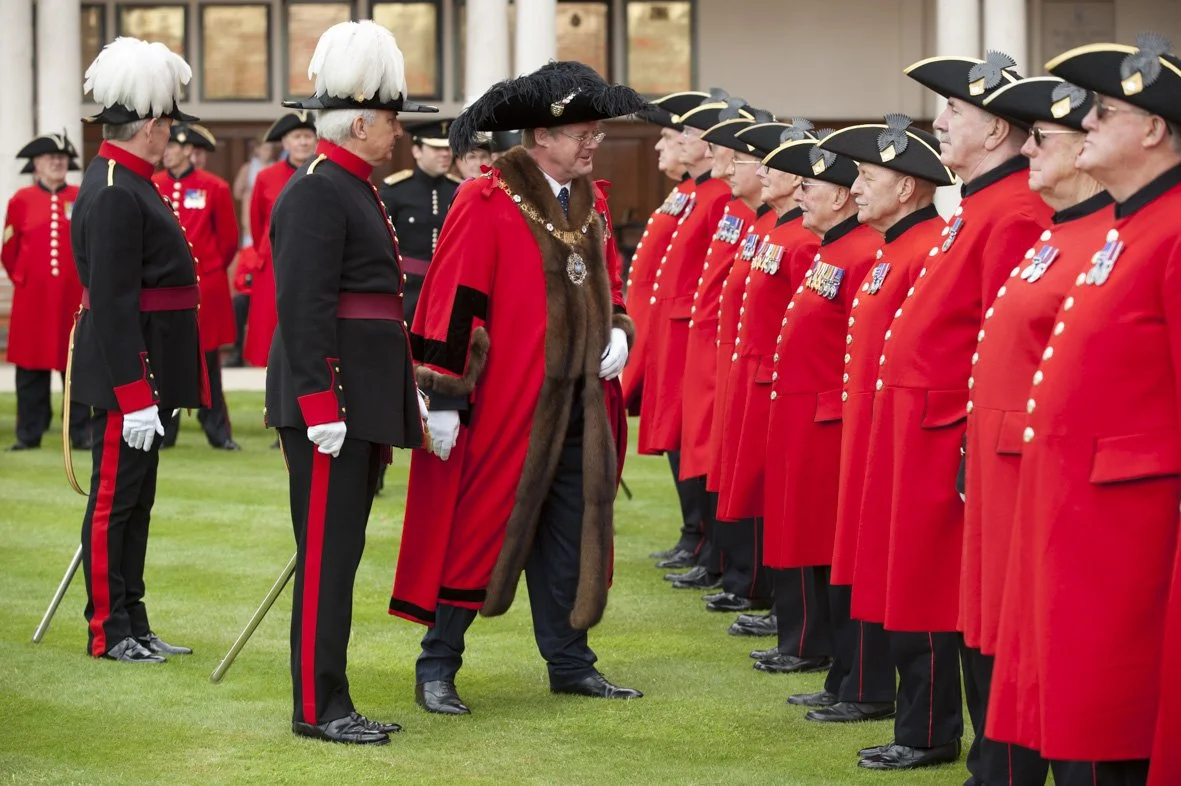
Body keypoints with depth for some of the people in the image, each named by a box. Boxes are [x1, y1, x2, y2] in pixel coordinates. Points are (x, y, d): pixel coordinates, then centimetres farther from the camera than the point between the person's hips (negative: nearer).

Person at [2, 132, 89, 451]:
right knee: (30, 366, 4)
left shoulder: (84, 199, 4)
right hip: (33, 298, 0)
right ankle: (29, 434, 11)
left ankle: (80, 434, 7)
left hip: (73, 295, 0)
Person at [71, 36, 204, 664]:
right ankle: (109, 631, 4)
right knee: (115, 498, -2)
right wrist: (135, 395, -24)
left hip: (147, 371, 10)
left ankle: (133, 626, 19)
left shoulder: (127, 184, 14)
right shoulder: (114, 195, -18)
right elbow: (111, 303, -23)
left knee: (134, 498, 13)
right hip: (128, 372, -10)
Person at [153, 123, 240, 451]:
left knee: (208, 360, 4)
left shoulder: (214, 187, -1)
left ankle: (217, 430, 10)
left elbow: (229, 238, 7)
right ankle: (164, 431, 10)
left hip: (205, 286, -2)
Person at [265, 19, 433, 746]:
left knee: (341, 550, 12)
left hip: (365, 402, 10)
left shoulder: (355, 190, 17)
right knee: (328, 551, -6)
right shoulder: (316, 193, -14)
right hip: (332, 400, -10)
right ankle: (318, 707, -1)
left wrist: (400, 398, 22)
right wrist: (321, 407, -23)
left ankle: (331, 698, 17)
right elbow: (303, 308, -20)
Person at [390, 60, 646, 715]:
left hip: (580, 410, 7)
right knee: (479, 532, 0)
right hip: (503, 409, -7)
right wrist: (444, 398, -16)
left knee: (572, 534, 11)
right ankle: (437, 668, 10)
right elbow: (452, 302, -14)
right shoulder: (485, 204, -12)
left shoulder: (591, 204, 11)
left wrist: (618, 330, 2)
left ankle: (569, 662, 22)